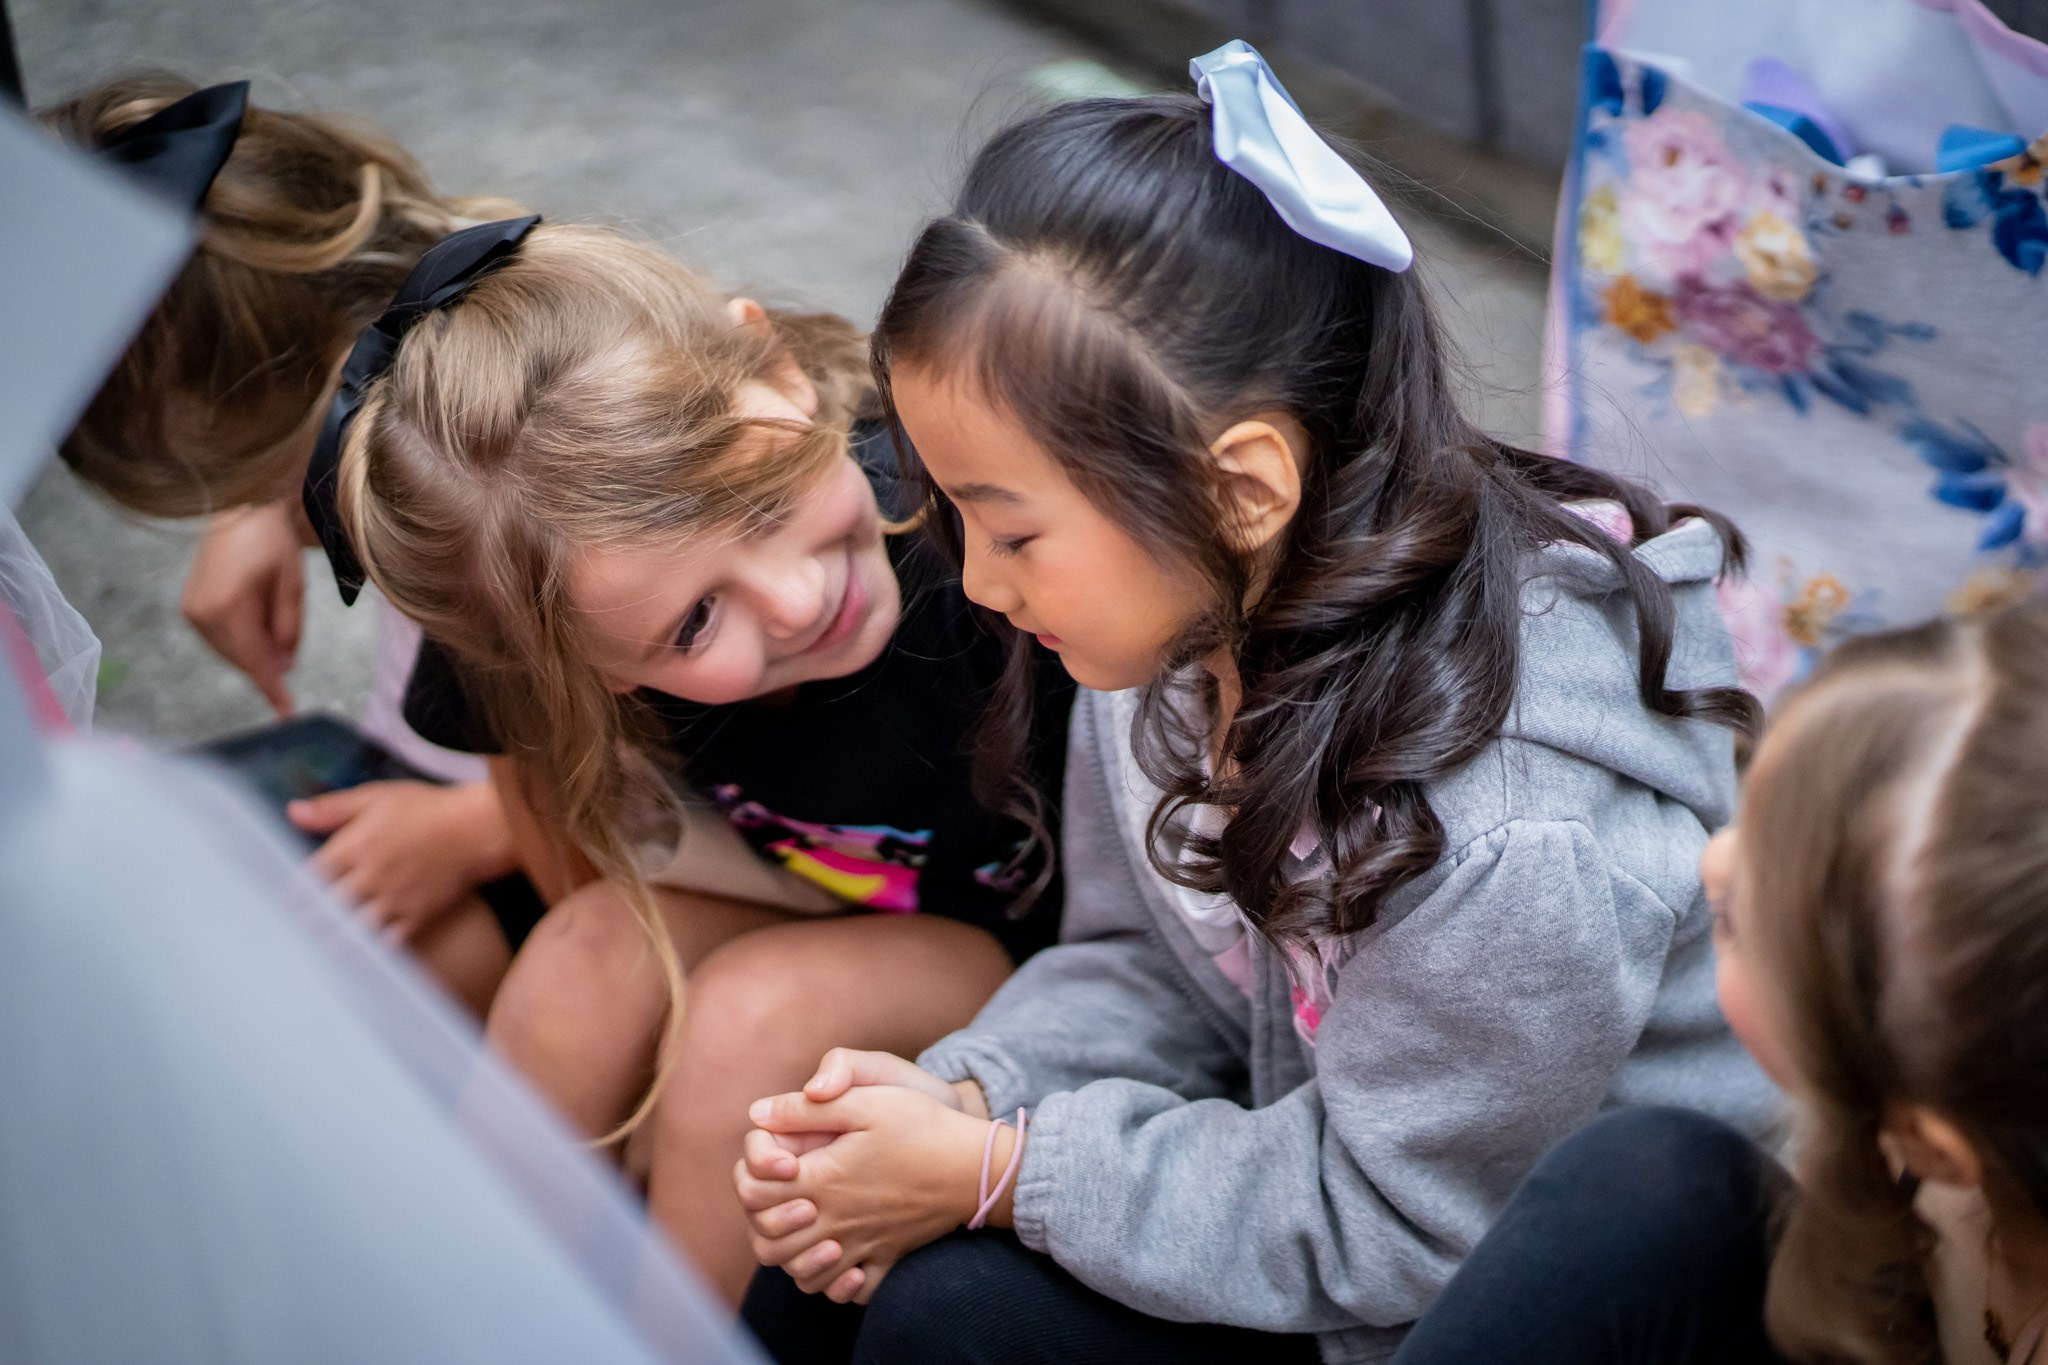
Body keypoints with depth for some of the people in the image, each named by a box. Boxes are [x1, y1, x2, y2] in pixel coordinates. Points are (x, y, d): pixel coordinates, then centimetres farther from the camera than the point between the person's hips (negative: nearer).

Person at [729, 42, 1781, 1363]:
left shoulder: (1515, 839, -35)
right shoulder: (1189, 611, -10)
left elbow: (1386, 1224, -23)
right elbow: (1143, 965, 3)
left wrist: (994, 1176, -23)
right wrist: (965, 1099, -16)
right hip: (1307, 1116, 7)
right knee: (837, 1252, -5)